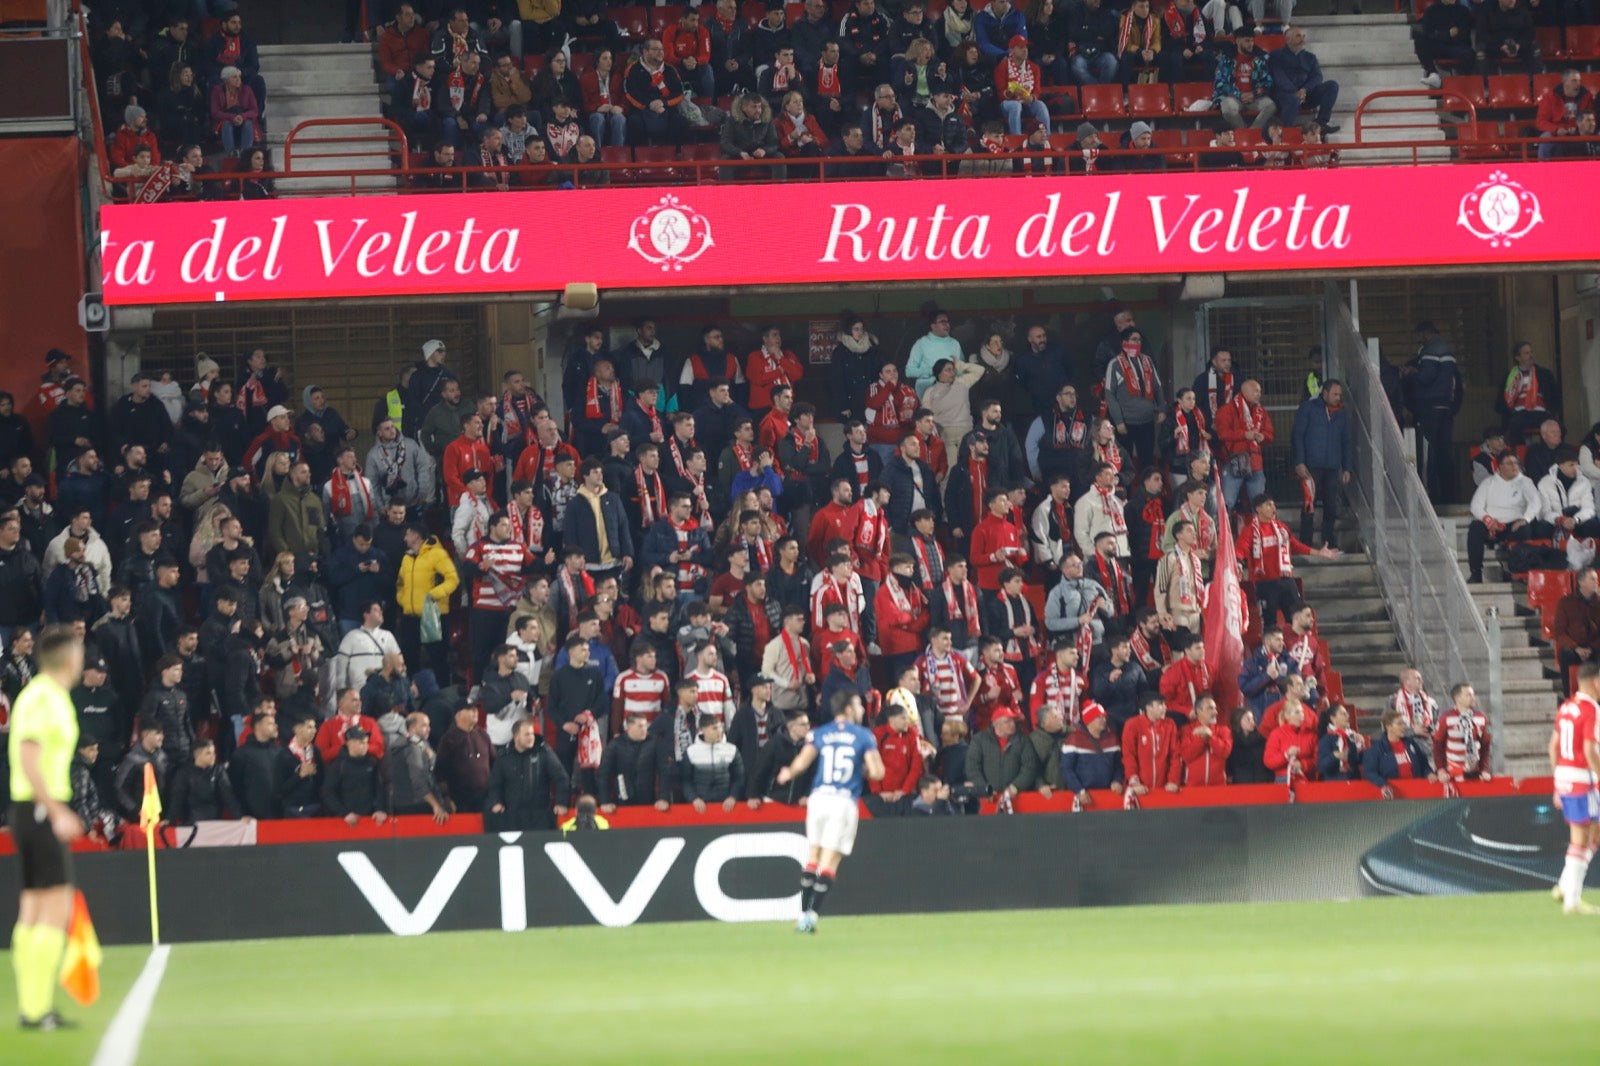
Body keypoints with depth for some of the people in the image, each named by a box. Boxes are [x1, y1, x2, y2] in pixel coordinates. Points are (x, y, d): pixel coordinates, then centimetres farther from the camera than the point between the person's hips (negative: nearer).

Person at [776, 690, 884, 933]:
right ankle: (811, 915, -8)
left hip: (818, 798, 2)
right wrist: (864, 771, 18)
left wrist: (788, 773, 17)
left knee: (812, 858, 12)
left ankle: (804, 914, 10)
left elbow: (802, 762, -5)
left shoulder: (818, 734, 8)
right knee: (829, 863, -1)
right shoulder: (864, 736, 4)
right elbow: (877, 772, -5)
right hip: (845, 801, -2)